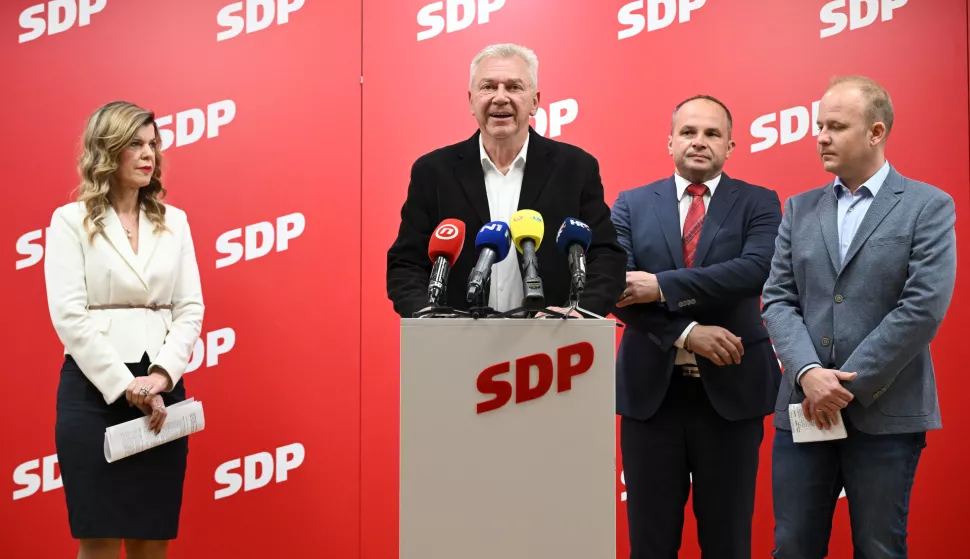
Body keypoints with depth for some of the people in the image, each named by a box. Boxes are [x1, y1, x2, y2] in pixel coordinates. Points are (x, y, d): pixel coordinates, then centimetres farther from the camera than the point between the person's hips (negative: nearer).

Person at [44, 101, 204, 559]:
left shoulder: (174, 221, 11)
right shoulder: (70, 220, 0)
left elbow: (191, 309, 6)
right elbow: (68, 314, -9)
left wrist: (161, 375, -9)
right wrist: (125, 385, -14)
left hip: (161, 388, 3)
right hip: (94, 389, -3)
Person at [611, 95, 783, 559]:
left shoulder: (759, 204, 3)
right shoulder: (631, 205, 6)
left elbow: (755, 270, -16)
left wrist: (661, 286, -21)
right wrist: (686, 333, -18)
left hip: (730, 390, -1)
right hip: (651, 389, 1)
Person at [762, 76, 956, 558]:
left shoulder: (929, 206, -2)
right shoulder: (800, 209, 11)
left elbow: (923, 308, -12)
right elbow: (778, 300, 4)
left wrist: (848, 385, -13)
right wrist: (809, 373, -13)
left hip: (885, 414, -3)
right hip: (804, 407, 4)